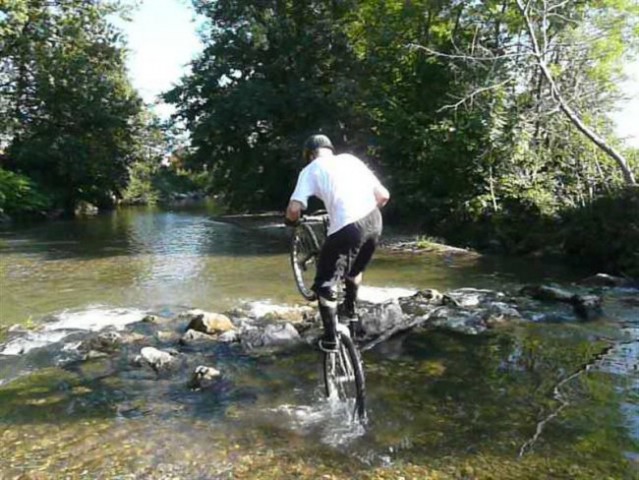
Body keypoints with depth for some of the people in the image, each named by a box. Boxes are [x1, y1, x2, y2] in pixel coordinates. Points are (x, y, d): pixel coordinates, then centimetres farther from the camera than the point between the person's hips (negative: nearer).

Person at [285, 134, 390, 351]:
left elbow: (294, 209, -5)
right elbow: (383, 195, 16)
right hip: (374, 221, 6)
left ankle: (330, 339, 20)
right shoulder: (350, 159, 20)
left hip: (347, 228, -6)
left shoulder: (310, 170, 7)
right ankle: (351, 312, 50)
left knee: (325, 285, 13)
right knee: (355, 270, 34)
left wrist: (291, 220, 18)